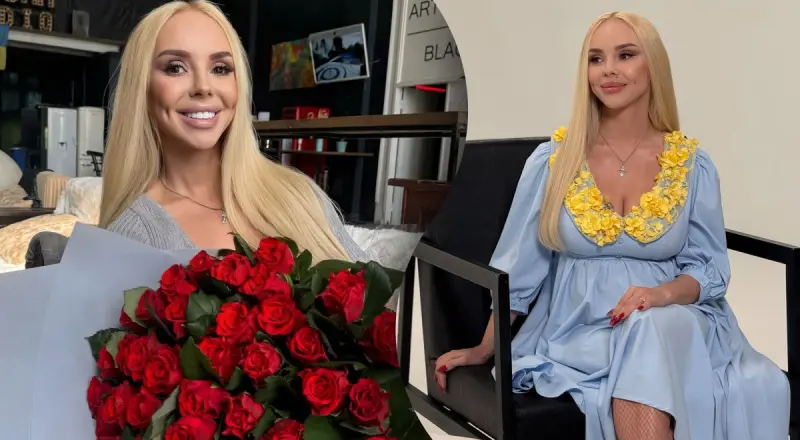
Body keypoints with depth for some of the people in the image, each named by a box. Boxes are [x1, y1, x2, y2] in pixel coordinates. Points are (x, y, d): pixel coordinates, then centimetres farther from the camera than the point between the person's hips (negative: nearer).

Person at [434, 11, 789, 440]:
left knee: (652, 330, -34)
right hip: (578, 327, -1)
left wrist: (661, 294, -17)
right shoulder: (553, 160, 0)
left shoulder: (692, 164, 3)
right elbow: (516, 267, 3)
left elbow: (709, 267, 5)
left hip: (673, 324, 2)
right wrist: (484, 349, 2)